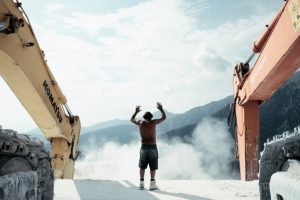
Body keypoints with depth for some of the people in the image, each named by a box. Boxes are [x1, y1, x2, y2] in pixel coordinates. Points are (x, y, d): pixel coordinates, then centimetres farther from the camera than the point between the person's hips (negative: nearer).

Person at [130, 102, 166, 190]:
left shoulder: (140, 123, 4)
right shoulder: (153, 122, -4)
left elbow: (132, 119, 23)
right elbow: (164, 117, 8)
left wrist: (136, 112, 33)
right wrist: (161, 109, 18)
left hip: (144, 147, 3)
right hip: (152, 147, -3)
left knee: (142, 166, 10)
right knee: (153, 167, 2)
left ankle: (141, 183, 9)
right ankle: (152, 184, 0)